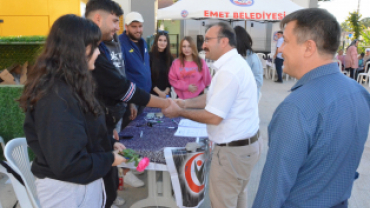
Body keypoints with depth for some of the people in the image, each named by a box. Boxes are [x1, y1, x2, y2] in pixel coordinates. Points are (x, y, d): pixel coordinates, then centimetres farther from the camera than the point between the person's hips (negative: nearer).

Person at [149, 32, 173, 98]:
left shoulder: (170, 58, 7)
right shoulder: (150, 56, -5)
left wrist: (166, 91, -8)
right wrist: (159, 92, -11)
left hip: (166, 93, 3)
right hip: (152, 93, -3)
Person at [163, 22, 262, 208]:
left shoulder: (228, 71, -26)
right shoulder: (234, 64, 9)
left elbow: (213, 117, -24)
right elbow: (213, 97, 15)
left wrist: (180, 112, -12)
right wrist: (186, 103, 5)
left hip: (233, 149, -10)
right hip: (244, 143, 10)